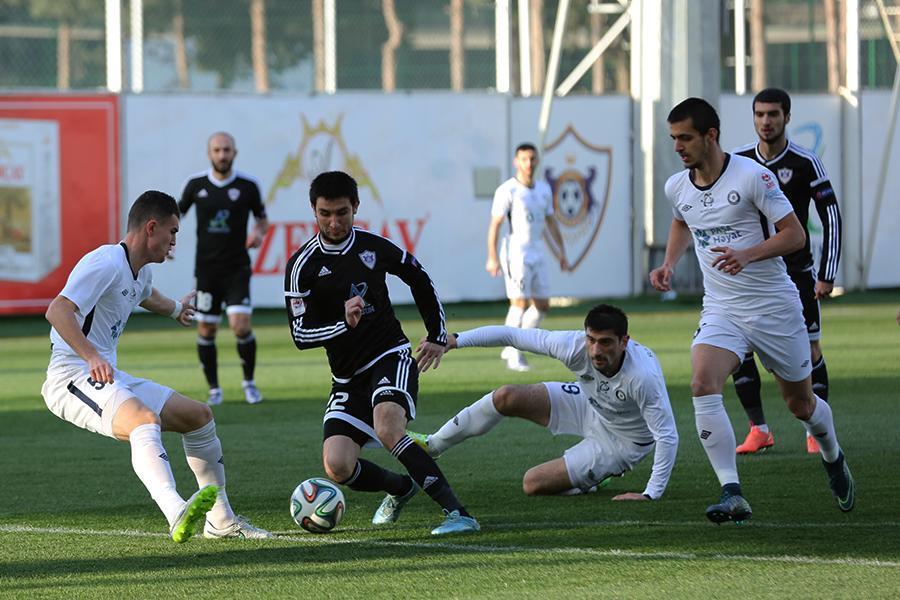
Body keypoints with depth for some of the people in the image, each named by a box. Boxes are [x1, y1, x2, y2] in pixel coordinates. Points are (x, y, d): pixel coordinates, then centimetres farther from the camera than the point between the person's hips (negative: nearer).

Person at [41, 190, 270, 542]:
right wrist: (92, 357, -41)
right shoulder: (107, 263, -15)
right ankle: (178, 514, -59)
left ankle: (220, 521, 23)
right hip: (73, 378, -11)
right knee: (146, 420, -37)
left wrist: (174, 309, 64)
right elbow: (58, 311, -29)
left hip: (109, 379, 11)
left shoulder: (141, 270, 17)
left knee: (198, 416, 12)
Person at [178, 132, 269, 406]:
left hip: (237, 268, -1)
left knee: (241, 326, -14)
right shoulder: (196, 184, -1)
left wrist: (259, 232, -11)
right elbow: (178, 213, 13)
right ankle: (214, 389, 19)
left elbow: (262, 218, 10)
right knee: (206, 330, 3)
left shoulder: (247, 185, -3)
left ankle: (249, 381, 9)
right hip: (206, 268, 1)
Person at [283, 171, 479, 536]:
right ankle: (401, 488, 16)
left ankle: (457, 512, -33)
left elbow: (420, 280, 19)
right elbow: (300, 334, -9)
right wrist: (344, 324, -25)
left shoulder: (373, 247, 1)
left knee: (387, 428, -33)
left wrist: (438, 336, 19)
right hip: (348, 378, 2)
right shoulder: (303, 265, -6)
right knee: (337, 467, -16)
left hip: (391, 357, -2)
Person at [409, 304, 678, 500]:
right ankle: (432, 445, 14)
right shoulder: (575, 346, -28)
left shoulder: (643, 378, -42)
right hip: (589, 404, 5)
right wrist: (455, 340, -21)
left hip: (622, 442, -5)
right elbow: (512, 335, -20)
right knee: (505, 397, -8)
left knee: (534, 484, -13)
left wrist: (651, 494, -39)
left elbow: (667, 436, -36)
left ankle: (593, 480, 17)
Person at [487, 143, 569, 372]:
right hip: (516, 255, -7)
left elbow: (551, 222, 19)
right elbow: (495, 224, -13)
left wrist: (562, 251, 14)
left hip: (537, 256, 7)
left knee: (542, 305, 7)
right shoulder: (507, 190, -10)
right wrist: (492, 258, -20)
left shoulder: (544, 189, 10)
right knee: (519, 303, -12)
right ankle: (514, 356, -5)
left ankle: (512, 348, 19)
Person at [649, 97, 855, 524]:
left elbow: (794, 234, -13)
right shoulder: (677, 187, 2)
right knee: (703, 385, -24)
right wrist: (669, 264, 10)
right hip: (721, 310, 4)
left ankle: (833, 460, 46)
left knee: (801, 404, 11)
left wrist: (747, 255, -27)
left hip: (774, 306, -3)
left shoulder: (752, 176, -15)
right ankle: (732, 494, -26)